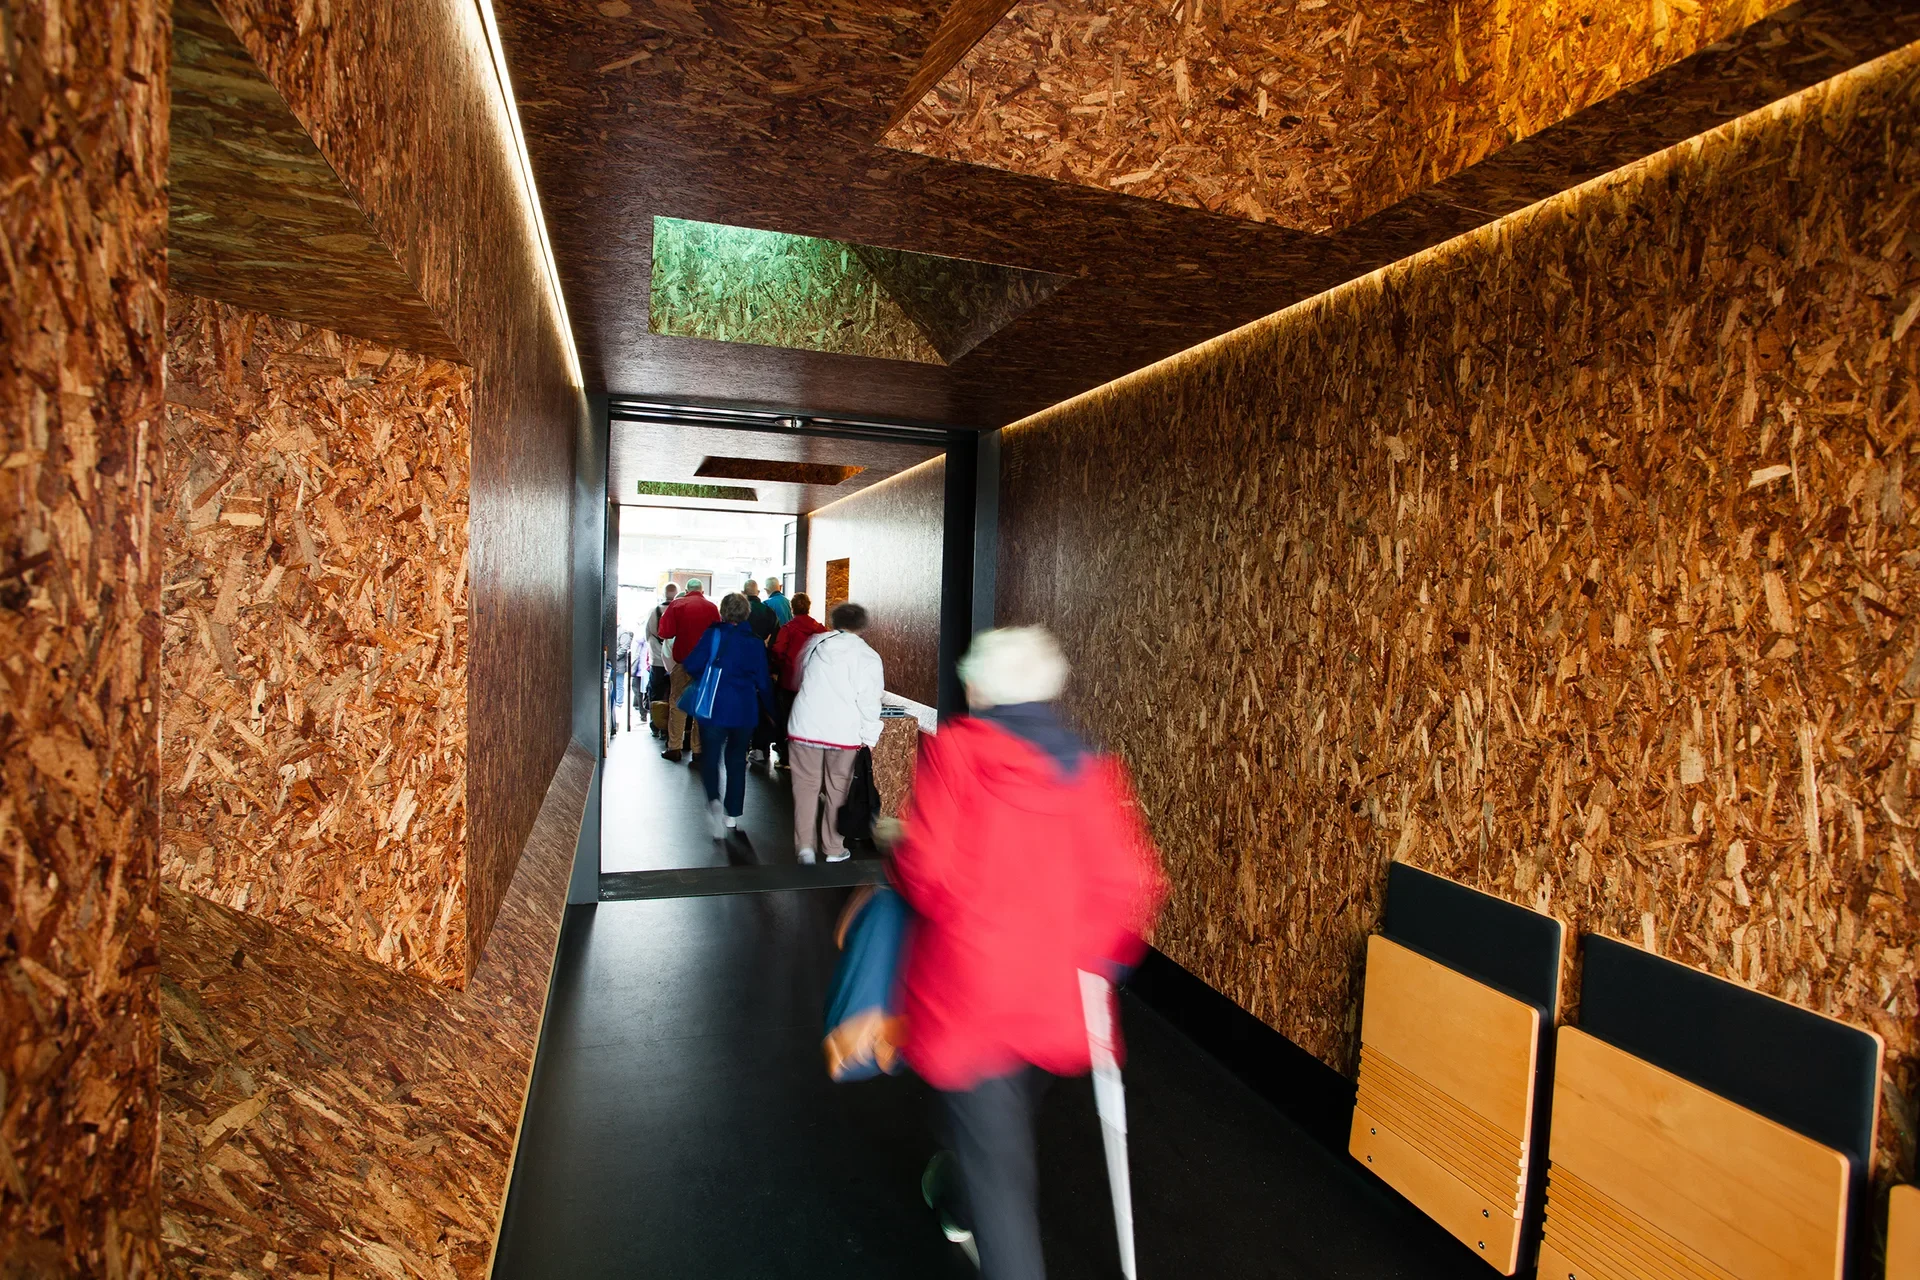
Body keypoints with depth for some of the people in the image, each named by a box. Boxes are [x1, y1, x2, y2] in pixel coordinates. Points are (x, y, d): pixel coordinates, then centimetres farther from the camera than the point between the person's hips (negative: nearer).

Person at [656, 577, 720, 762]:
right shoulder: (711, 607, -1)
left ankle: (674, 748, 7)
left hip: (683, 661, -1)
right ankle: (699, 749, 8)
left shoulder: (676, 605, -4)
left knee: (677, 703, 9)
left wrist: (665, 617, 9)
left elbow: (665, 633, -7)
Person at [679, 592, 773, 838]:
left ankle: (714, 801, -19)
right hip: (745, 710, 2)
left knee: (710, 757, 7)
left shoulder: (713, 635, -6)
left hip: (714, 707, -2)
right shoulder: (755, 642, 0)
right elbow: (763, 681, 2)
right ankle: (732, 815, 19)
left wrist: (699, 678, 10)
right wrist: (769, 708, 14)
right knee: (737, 760, 14)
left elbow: (692, 665, -12)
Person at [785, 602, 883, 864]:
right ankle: (833, 849, 20)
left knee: (806, 786, 12)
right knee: (838, 790, 11)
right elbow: (869, 703, -8)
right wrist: (869, 738, 2)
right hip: (844, 733, -2)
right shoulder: (868, 657, -7)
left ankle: (805, 846, 6)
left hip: (805, 727, 2)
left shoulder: (814, 643, 4)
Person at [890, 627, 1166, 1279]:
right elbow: (1133, 880, -5)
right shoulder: (1090, 767, 0)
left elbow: (928, 866, -18)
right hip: (1059, 995, 6)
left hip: (969, 986, -6)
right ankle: (955, 1202, 57)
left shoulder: (954, 746, -12)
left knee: (996, 1158, 7)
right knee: (1007, 1119, 30)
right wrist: (1094, 956, 9)